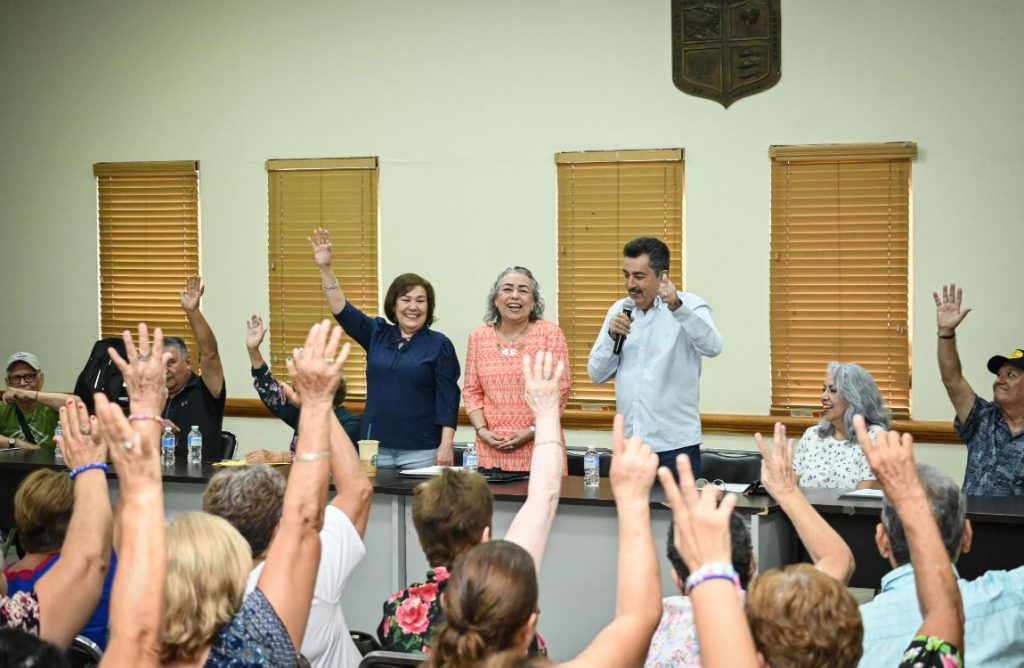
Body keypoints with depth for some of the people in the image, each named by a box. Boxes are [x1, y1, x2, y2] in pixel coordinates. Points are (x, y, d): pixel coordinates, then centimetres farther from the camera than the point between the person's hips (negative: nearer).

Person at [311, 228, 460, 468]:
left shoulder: (439, 344, 0)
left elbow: (447, 397, -4)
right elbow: (342, 309, 6)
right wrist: (325, 268, -5)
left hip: (421, 450, -4)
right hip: (375, 446, 4)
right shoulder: (376, 334, 11)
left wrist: (447, 444, -11)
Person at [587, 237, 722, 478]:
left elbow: (712, 347, -22)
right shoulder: (619, 311, 10)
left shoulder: (690, 306, -3)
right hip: (628, 445, 4)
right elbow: (597, 374, 9)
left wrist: (678, 308, -35)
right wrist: (612, 336, -8)